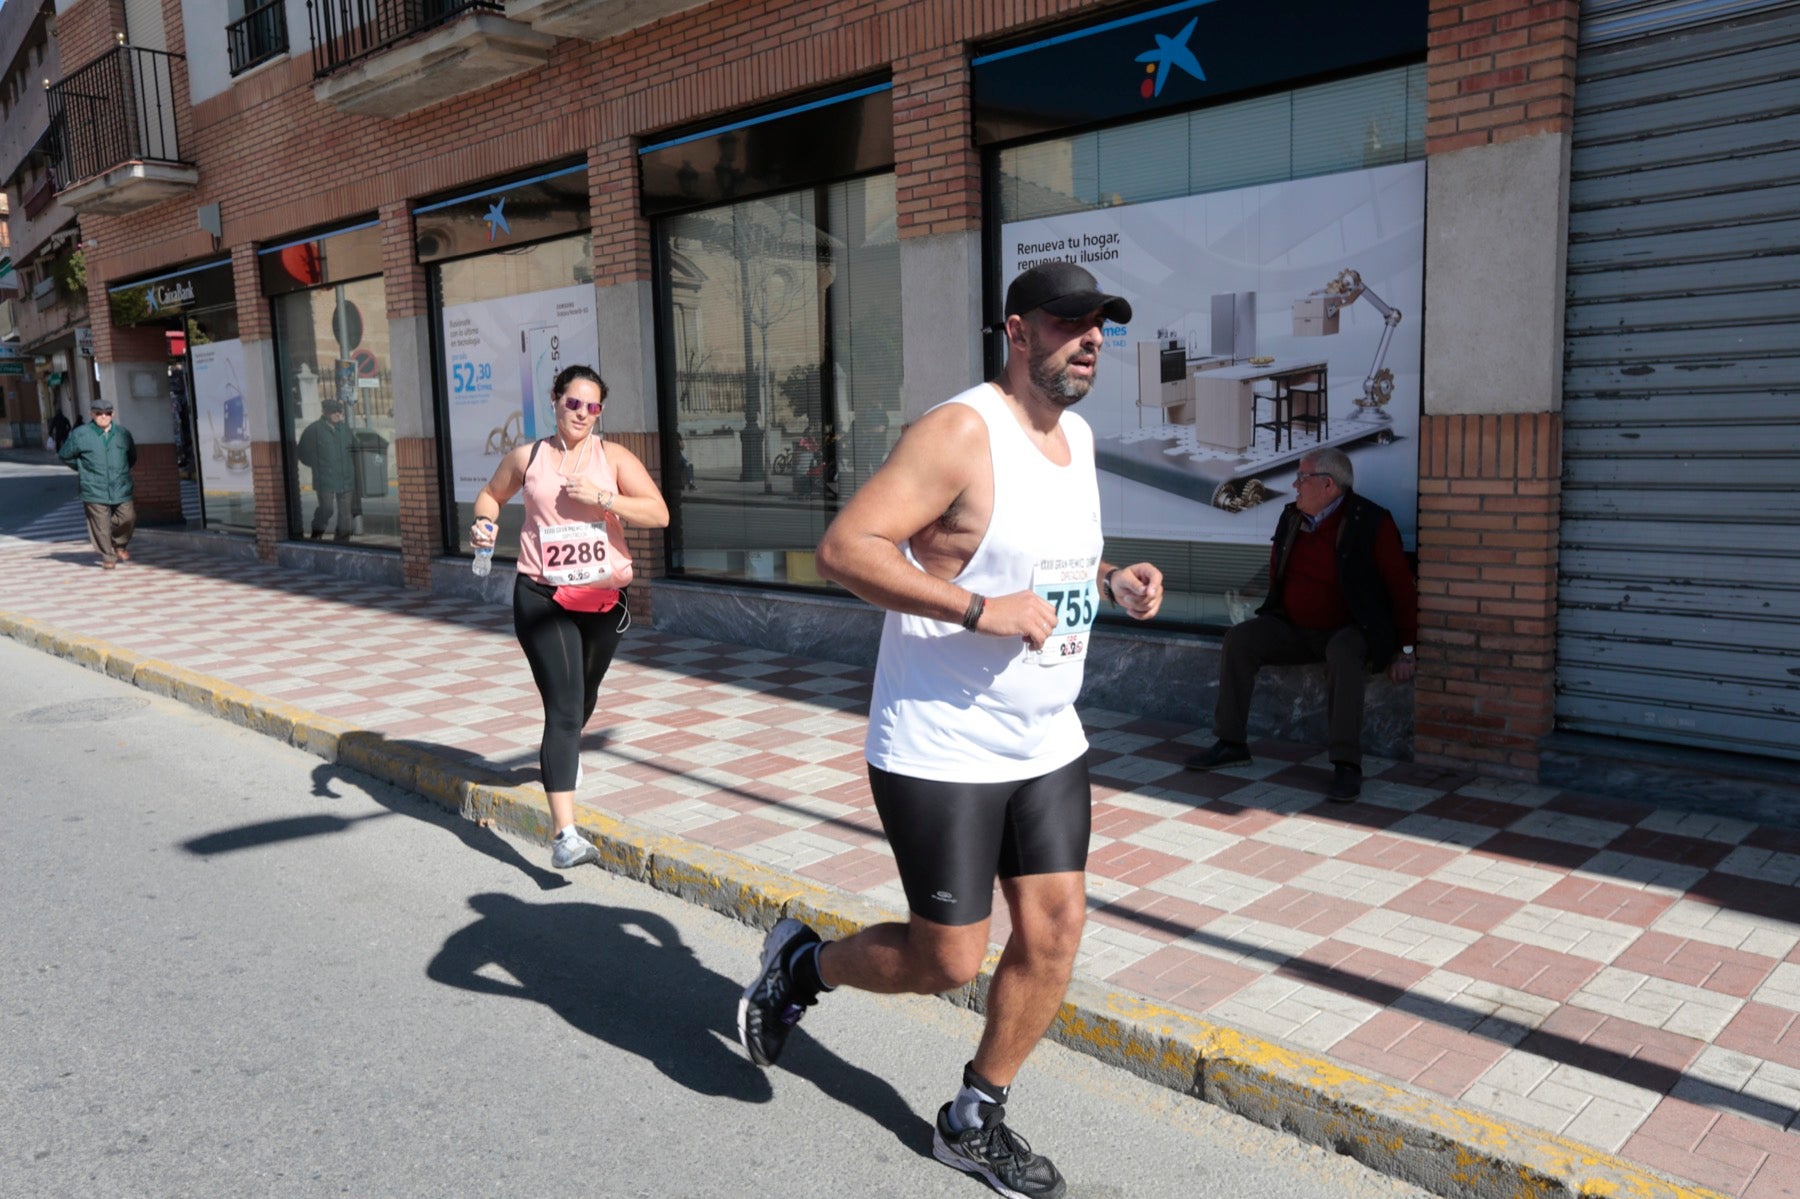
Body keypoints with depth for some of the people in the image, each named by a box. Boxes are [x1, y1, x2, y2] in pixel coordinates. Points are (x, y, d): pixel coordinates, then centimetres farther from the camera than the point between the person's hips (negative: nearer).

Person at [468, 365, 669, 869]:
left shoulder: (613, 457, -1)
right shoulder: (526, 457, 3)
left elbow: (659, 513, -11)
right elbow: (491, 494, 21)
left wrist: (600, 497, -20)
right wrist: (485, 522, -1)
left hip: (603, 597, 2)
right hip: (542, 597, -2)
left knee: (584, 696, 23)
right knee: (563, 708, -13)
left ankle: (561, 756, 59)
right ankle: (565, 835, -17)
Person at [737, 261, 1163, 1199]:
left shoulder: (1076, 435, 10)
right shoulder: (961, 434, -18)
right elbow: (843, 548, -25)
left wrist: (1112, 579, 5)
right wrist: (980, 609, -29)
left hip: (1046, 744, 8)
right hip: (942, 748, -8)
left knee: (1056, 930, 8)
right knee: (948, 961, 0)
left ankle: (973, 1122, 29)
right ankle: (801, 961, 30)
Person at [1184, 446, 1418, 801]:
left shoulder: (1371, 522, -13)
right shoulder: (1290, 518, 5)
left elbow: (1402, 589, -10)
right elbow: (1277, 575, 21)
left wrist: (1404, 649, -10)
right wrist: (1273, 619, 13)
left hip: (1349, 632, -6)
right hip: (1294, 629, 6)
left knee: (1343, 655, -38)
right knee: (1239, 639, -15)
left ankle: (1347, 764, -34)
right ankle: (1231, 743, -8)